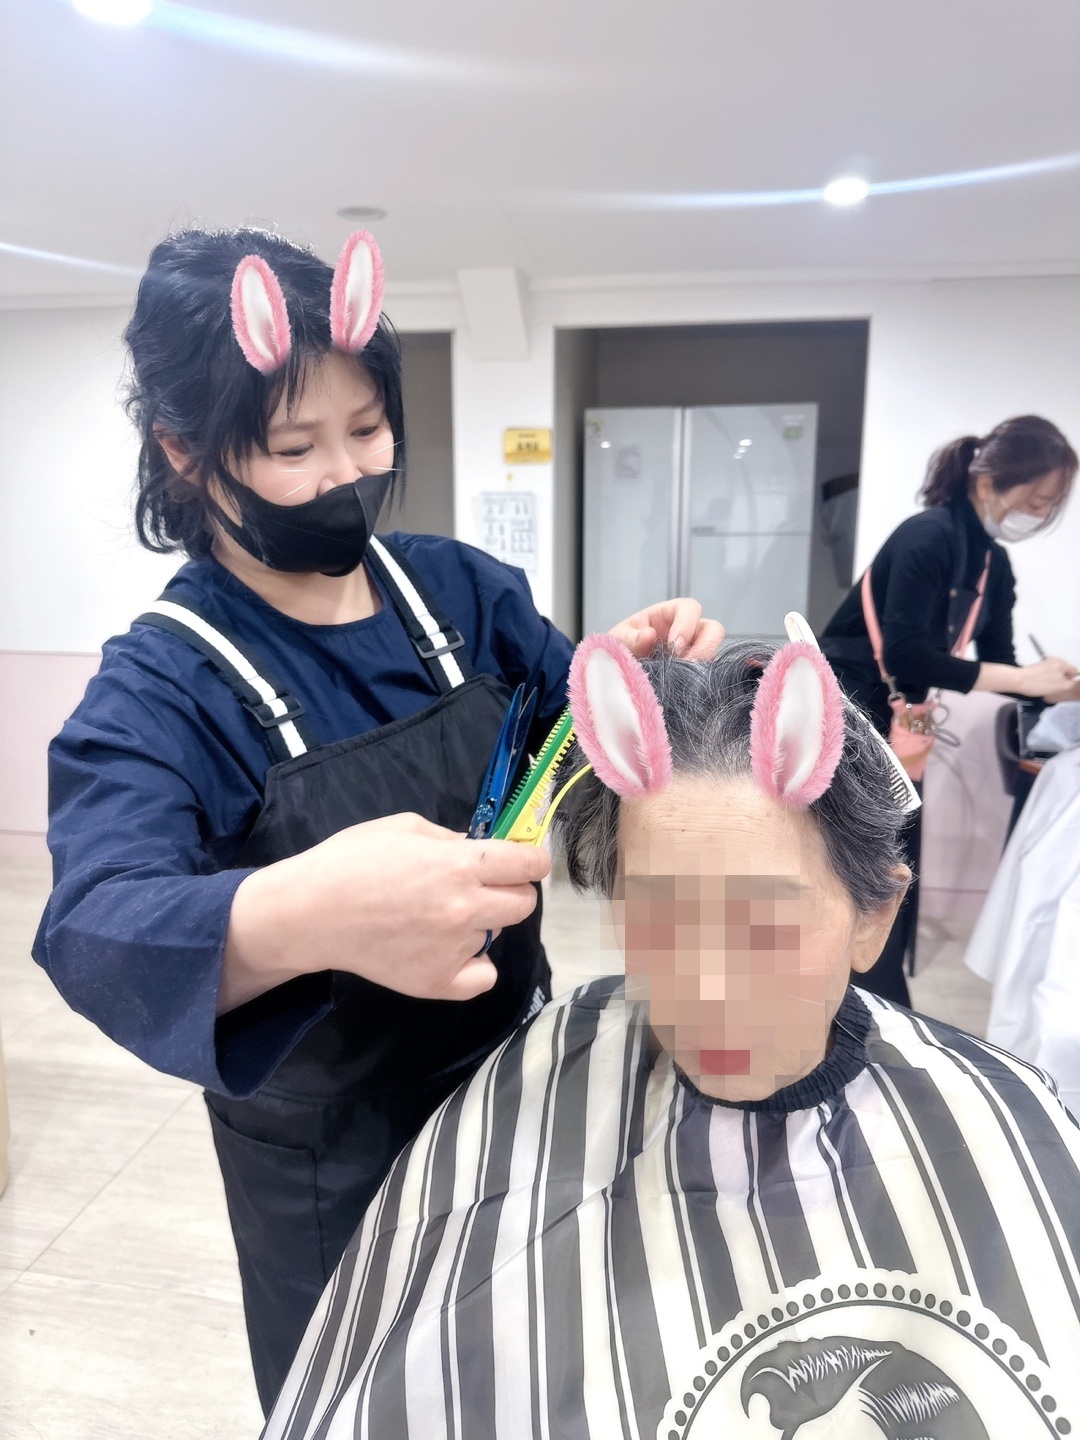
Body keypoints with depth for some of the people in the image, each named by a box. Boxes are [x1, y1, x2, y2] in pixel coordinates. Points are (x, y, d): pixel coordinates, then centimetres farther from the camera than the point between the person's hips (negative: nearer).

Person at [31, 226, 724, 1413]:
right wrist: (296, 918, -56)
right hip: (333, 1176, -4)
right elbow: (95, 935, -35)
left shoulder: (461, 588, -7)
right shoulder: (160, 688, -20)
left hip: (521, 1091, 4)